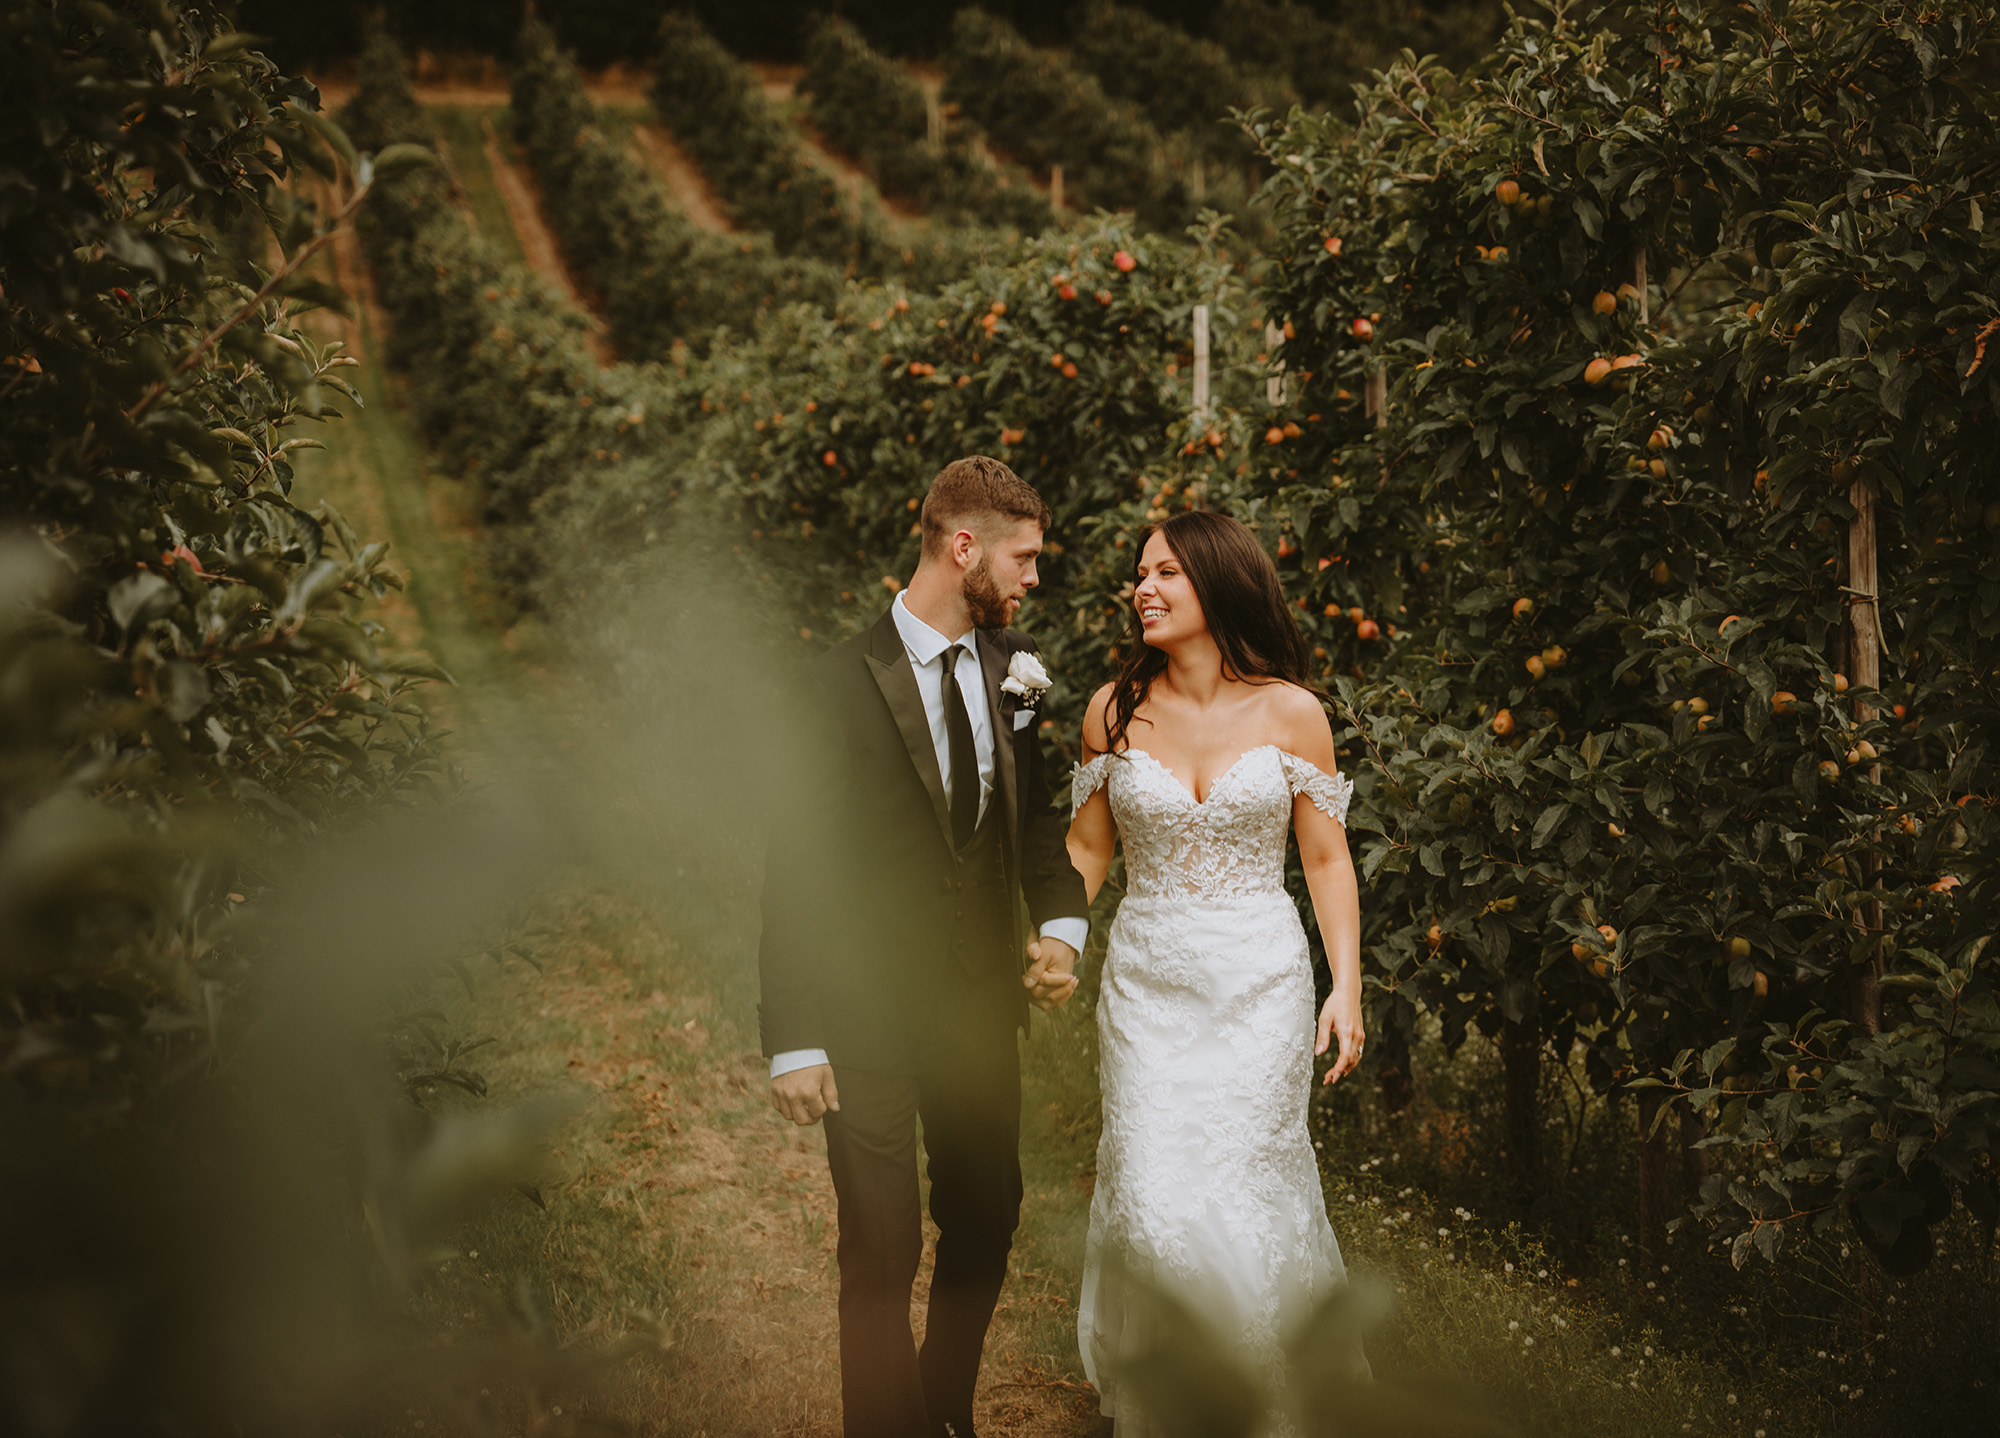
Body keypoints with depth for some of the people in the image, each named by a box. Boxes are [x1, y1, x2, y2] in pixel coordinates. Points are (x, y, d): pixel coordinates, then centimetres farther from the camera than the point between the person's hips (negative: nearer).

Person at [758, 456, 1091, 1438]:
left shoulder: (1011, 668, 2)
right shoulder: (844, 684, -15)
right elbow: (793, 868, -14)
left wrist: (1061, 923, -5)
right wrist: (793, 1041, -16)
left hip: (982, 1001, 6)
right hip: (866, 1017, -6)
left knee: (986, 1221, 18)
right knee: (882, 1254, 2)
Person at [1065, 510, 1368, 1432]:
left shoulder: (1290, 712, -4)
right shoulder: (1114, 710, 1)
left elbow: (1325, 860, 0)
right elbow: (1088, 849, 9)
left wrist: (1347, 987, -7)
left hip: (1259, 984, -1)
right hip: (1146, 984, 1)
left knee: (1246, 1191, 1)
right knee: (1154, 1200, -4)